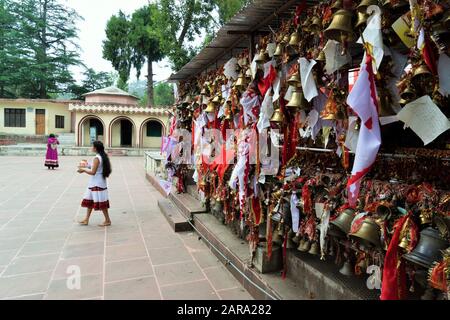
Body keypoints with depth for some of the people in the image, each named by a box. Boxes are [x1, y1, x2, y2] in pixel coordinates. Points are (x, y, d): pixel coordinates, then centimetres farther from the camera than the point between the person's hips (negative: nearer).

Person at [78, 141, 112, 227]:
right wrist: (86, 167, 14)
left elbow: (93, 172, -21)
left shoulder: (96, 158, -19)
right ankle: (86, 219, 23)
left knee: (101, 203, -1)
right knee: (89, 200, 15)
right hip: (96, 183, 10)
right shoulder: (103, 157, 9)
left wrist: (83, 169, -8)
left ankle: (107, 220, 8)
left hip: (97, 184, -10)